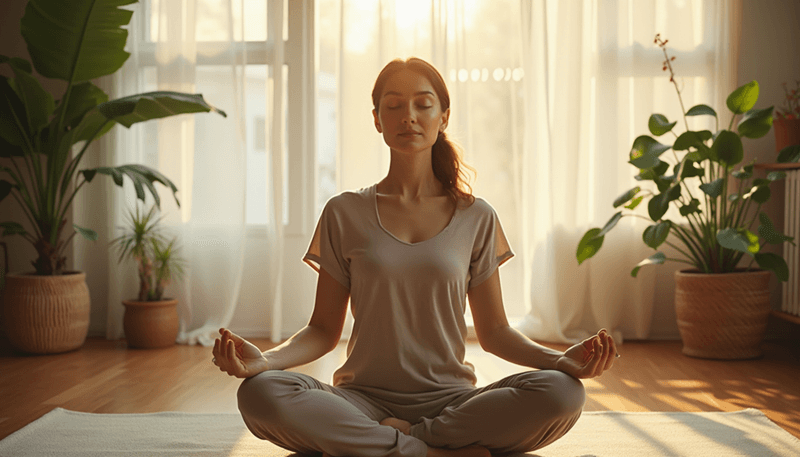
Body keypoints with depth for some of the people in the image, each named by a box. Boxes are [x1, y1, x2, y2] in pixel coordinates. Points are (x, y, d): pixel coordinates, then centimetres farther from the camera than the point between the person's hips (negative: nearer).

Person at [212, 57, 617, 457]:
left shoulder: (476, 218, 8)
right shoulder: (345, 213, 7)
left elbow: (494, 331, 10)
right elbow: (324, 330, 6)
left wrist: (562, 359, -10)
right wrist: (266, 359, -15)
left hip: (450, 399, 1)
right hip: (364, 398, -1)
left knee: (562, 393, -28)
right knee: (259, 393, -30)